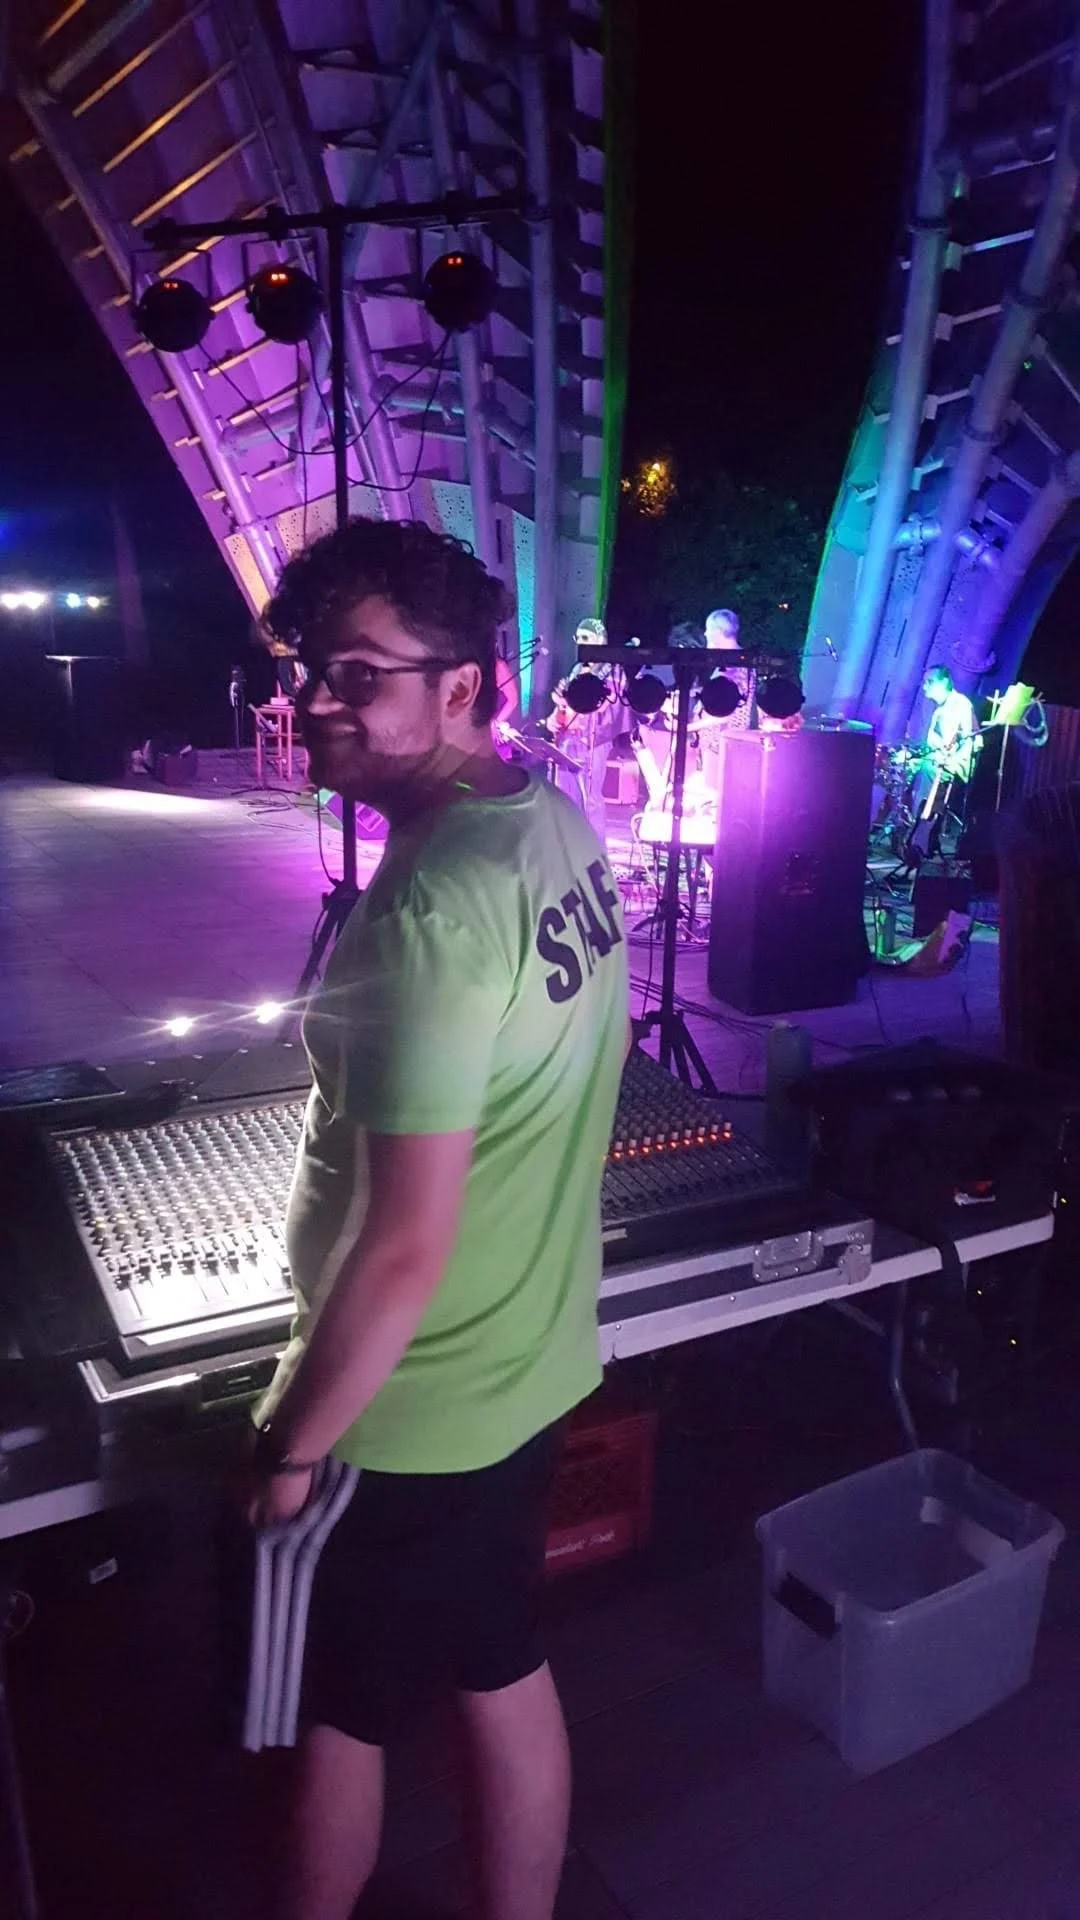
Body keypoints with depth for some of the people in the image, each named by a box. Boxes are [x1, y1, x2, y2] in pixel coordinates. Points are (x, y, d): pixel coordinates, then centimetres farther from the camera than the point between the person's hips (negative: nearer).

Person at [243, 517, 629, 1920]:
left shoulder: (426, 910, -30)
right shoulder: (561, 822, -2)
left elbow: (404, 1249, -28)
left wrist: (290, 1446, -14)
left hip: (405, 1414, -8)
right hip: (535, 1366, 8)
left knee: (330, 1710, 20)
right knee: (504, 1675, 27)